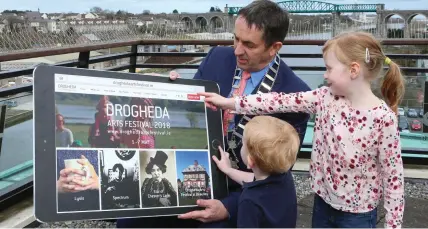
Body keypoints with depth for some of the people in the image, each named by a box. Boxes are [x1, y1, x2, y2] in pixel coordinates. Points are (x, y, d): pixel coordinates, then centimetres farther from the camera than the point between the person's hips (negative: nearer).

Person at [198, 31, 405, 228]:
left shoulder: (383, 118, -20)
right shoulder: (326, 98, -6)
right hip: (323, 203, 5)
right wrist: (230, 102, -12)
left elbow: (393, 174, -16)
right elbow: (282, 101, -9)